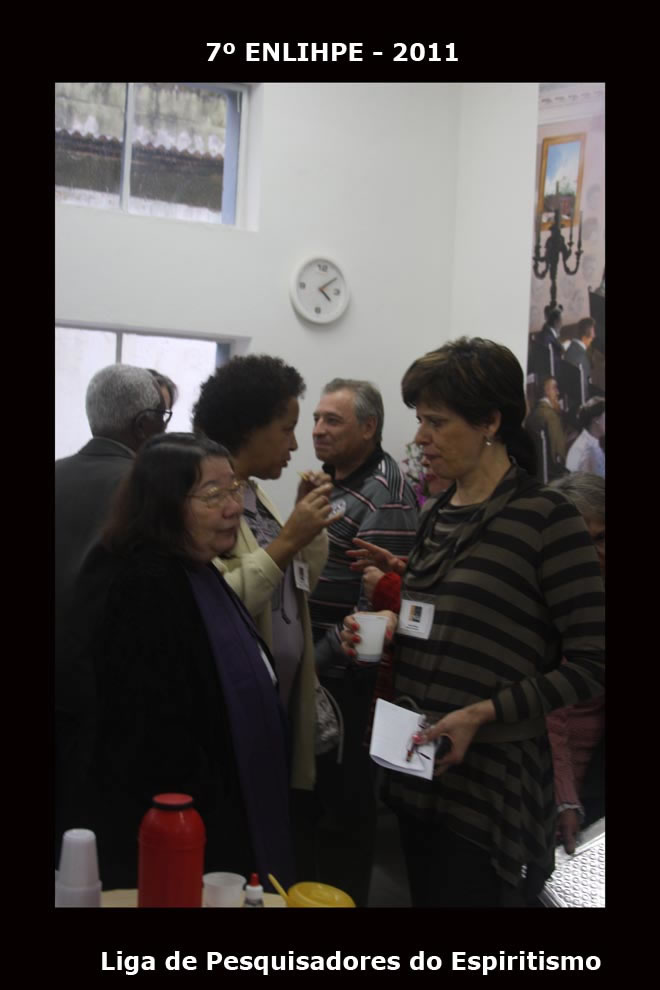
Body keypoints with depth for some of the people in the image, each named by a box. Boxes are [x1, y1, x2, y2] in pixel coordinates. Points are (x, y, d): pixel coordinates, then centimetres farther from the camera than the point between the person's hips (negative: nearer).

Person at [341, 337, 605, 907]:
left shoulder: (546, 518, -12)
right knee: (425, 896, 18)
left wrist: (481, 713, -21)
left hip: (489, 789, -7)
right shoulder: (439, 515, 10)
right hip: (418, 775, 7)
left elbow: (592, 663, -15)